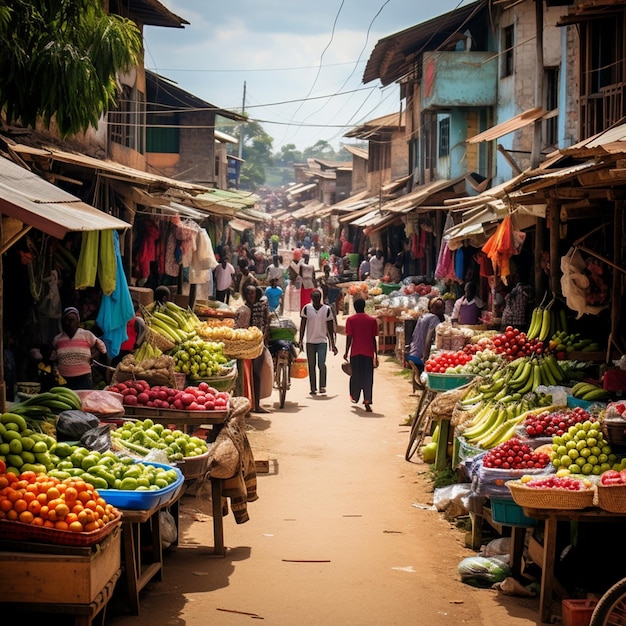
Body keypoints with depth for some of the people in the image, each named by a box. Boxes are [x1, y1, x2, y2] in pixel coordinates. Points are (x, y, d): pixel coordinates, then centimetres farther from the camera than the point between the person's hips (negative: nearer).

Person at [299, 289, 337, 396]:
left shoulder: (327, 309, 0)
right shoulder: (306, 308, 1)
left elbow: (330, 328, 5)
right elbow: (303, 325, 2)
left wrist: (333, 344, 5)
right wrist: (301, 340, -5)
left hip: (322, 341, -1)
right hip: (310, 341, 1)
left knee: (321, 364, -14)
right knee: (311, 366, 4)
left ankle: (323, 386, -5)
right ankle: (313, 388, 10)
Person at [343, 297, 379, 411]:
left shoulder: (351, 320, -2)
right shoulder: (372, 320, 2)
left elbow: (349, 337, -5)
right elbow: (374, 339, 3)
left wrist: (346, 352, 3)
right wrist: (376, 355, 8)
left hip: (355, 352, 0)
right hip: (368, 352, 0)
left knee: (355, 375, 17)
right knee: (367, 378, 0)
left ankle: (354, 397, 34)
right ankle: (367, 402, -12)